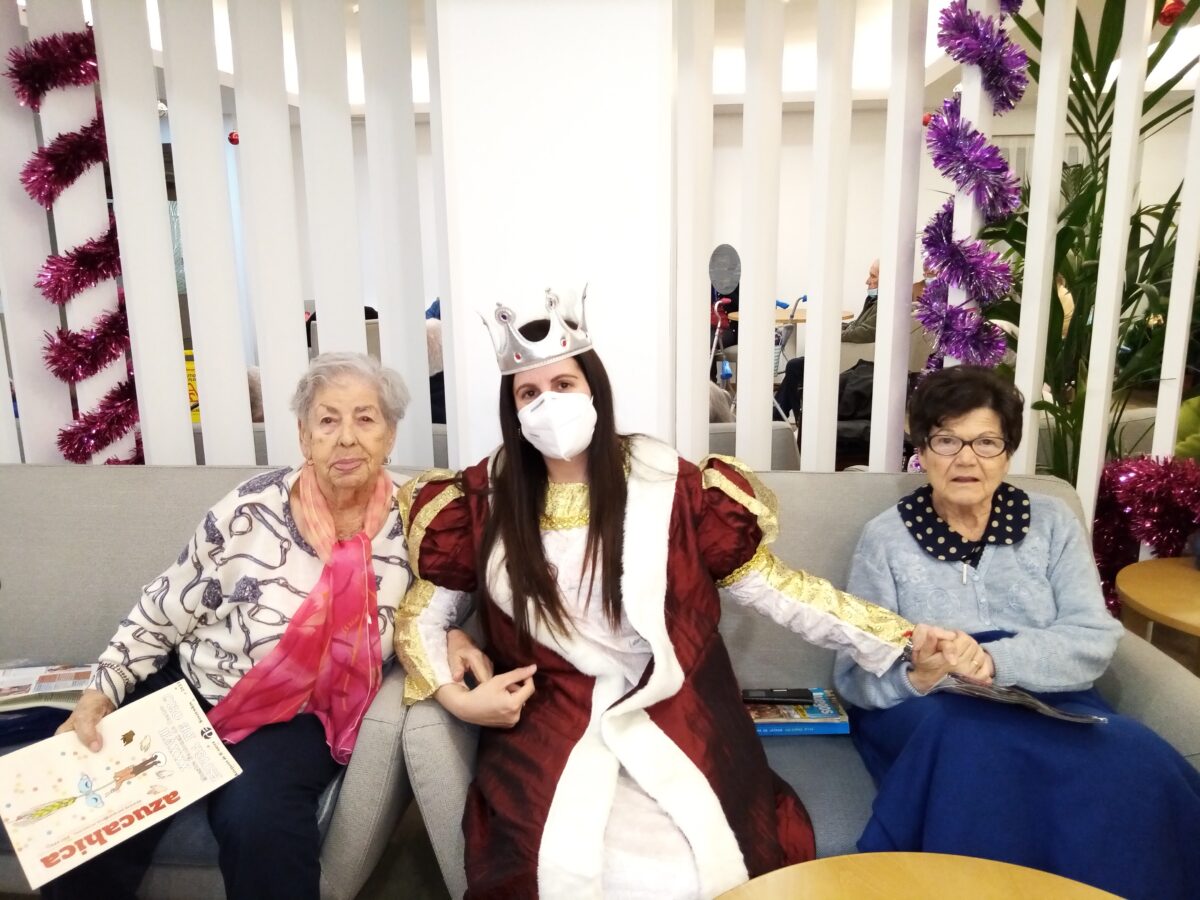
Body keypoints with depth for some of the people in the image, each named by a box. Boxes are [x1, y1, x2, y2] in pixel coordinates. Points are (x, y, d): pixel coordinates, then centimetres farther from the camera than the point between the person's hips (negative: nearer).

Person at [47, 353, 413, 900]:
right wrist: (101, 692, -7)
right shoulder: (251, 509, -12)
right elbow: (164, 609, -1)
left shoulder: (408, 525, -10)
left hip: (297, 717, -1)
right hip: (190, 690, 2)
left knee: (256, 817, -27)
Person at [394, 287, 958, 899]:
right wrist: (455, 697, -7)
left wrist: (898, 637, -5)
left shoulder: (667, 487, -4)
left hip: (673, 719, 0)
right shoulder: (486, 501, 0)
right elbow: (422, 612, 9)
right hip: (547, 727, 1)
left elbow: (771, 587, 0)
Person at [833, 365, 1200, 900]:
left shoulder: (1052, 523, 9)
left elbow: (1093, 641, -3)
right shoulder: (885, 538, 2)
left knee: (1131, 766, -29)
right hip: (927, 711, -2)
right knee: (974, 748, -36)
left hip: (1048, 702, 3)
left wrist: (995, 660, -21)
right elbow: (855, 675, -3)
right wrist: (916, 678, -26)